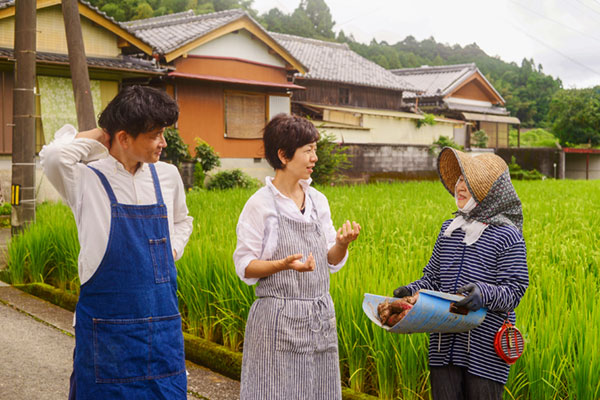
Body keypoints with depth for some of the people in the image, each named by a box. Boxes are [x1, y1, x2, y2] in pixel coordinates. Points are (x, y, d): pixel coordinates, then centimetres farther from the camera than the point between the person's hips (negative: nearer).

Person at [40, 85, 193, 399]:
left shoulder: (167, 176, 6)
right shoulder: (88, 180, -8)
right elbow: (54, 155, -30)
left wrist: (172, 250, 6)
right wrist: (97, 137, -12)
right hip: (107, 326, -4)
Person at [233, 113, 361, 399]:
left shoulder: (318, 201, 7)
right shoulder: (260, 204, -9)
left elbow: (332, 262, 10)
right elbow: (244, 267, -8)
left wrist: (342, 244, -10)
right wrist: (283, 264, -24)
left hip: (320, 317, 5)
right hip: (279, 320, -5)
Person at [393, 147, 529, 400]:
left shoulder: (507, 237, -6)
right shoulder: (449, 230, 11)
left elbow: (513, 291, -9)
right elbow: (433, 278, 17)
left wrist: (485, 293, -28)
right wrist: (412, 290, -2)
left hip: (486, 350, -5)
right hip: (444, 346, 5)